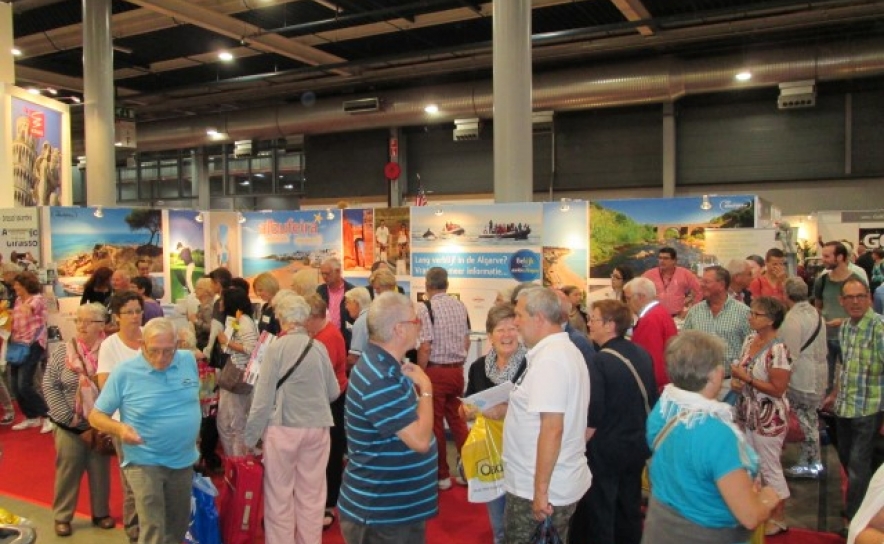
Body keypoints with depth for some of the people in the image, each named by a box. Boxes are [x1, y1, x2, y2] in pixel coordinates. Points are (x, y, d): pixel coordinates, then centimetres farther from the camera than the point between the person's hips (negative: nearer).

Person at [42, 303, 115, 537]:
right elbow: (49, 386, -4)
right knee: (68, 472, 10)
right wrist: (67, 416, -10)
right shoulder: (63, 351, -5)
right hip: (70, 427, 0)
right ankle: (62, 516, 27)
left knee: (100, 471, 13)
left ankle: (101, 513, 30)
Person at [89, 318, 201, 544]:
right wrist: (119, 428, -31)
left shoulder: (189, 360, -5)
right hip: (145, 463, -4)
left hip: (184, 461, 5)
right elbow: (95, 416, -10)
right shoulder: (124, 373, -16)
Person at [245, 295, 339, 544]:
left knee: (279, 495, 10)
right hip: (317, 427, 3)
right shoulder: (319, 347, 0)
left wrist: (250, 436, 0)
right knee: (312, 495, 14)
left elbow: (264, 396, -9)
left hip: (283, 428, -3)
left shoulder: (276, 347, -10)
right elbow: (334, 392, 8)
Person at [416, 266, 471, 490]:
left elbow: (425, 348, -17)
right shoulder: (460, 306, 3)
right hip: (457, 370, 5)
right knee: (457, 420, 16)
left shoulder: (425, 308, -14)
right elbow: (466, 341, 9)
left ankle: (442, 476, 17)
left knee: (435, 423, 7)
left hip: (435, 371, -5)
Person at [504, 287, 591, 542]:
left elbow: (552, 429, -26)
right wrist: (508, 412, 19)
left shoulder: (548, 359, -22)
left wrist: (540, 490, -22)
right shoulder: (566, 349, 9)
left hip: (540, 489, -9)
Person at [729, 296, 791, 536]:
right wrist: (736, 380, -6)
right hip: (746, 414, 8)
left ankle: (778, 518, 26)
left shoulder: (778, 350, -23)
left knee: (770, 468, 8)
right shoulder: (749, 340, 2)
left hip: (768, 419, -8)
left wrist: (746, 378, -23)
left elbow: (778, 389, -24)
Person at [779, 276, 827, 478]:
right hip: (817, 374, 9)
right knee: (811, 418, 18)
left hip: (801, 378, -9)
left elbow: (791, 355, -21)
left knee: (805, 421, 3)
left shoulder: (793, 318, -20)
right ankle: (814, 461, 28)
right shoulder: (814, 312, 8)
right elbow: (821, 346, 13)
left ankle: (809, 464, 13)